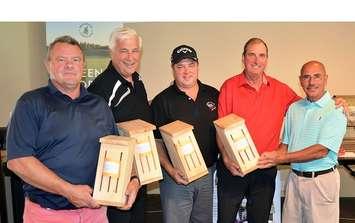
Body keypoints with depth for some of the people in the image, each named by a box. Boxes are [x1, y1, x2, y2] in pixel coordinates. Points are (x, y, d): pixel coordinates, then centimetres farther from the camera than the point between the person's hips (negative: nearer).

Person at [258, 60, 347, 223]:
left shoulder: (335, 111, -11)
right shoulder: (294, 108, 7)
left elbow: (321, 151, -19)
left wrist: (280, 158, -21)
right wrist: (272, 159, -11)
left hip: (321, 179, -5)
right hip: (294, 177, 5)